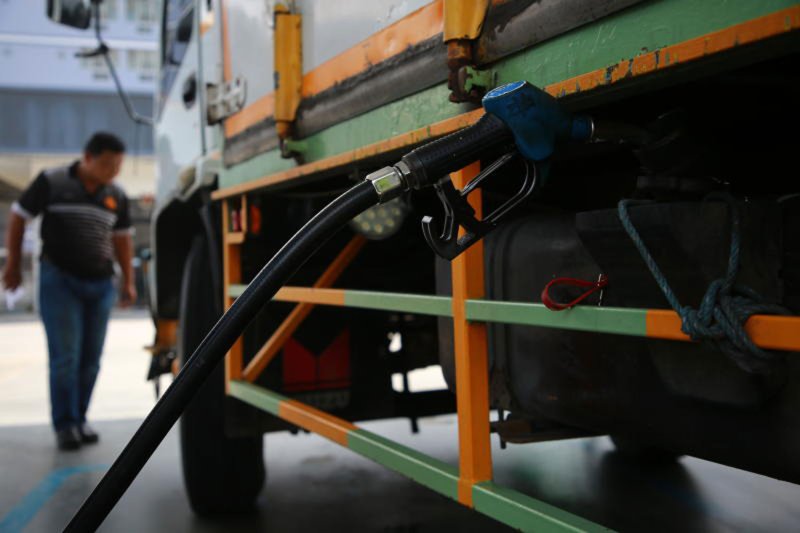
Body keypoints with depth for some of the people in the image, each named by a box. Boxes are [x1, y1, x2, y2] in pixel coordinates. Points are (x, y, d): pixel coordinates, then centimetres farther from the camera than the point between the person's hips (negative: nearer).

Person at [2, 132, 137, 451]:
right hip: (59, 280, -4)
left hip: (101, 284, 4)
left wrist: (128, 281, 14)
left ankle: (80, 419, 17)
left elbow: (122, 239, 17)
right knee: (65, 356, -8)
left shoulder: (116, 196, 7)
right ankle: (65, 425, 2)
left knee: (90, 359, 5)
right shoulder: (51, 182, -4)